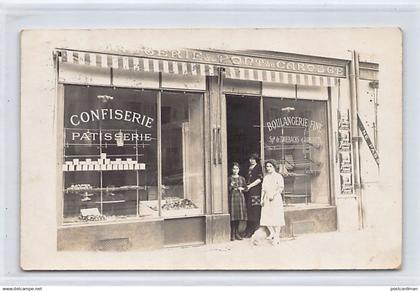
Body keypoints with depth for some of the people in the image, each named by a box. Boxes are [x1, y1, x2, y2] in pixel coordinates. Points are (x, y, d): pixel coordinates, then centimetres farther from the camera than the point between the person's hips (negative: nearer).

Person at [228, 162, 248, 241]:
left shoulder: (242, 178, 11)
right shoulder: (229, 178, 3)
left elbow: (245, 187, 16)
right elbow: (227, 189, 3)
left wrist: (241, 188, -3)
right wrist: (231, 186, -15)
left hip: (240, 197, 3)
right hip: (232, 197, -3)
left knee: (239, 215, 3)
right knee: (233, 216, -7)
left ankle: (236, 232, 14)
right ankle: (232, 234, -1)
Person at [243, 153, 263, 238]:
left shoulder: (258, 167, 2)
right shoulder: (249, 168, 21)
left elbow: (259, 179, -7)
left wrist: (250, 185, -12)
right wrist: (245, 186, 9)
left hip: (256, 191, -6)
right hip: (248, 192, 6)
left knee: (255, 210, -9)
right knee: (249, 210, 2)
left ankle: (254, 230, -6)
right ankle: (248, 230, 3)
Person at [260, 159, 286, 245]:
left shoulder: (278, 176, -2)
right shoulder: (266, 177, 16)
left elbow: (281, 188, -10)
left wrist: (273, 194, -17)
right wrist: (262, 199, 8)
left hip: (275, 199, -6)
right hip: (266, 199, 6)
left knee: (276, 217, -6)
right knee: (266, 217, 2)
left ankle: (277, 237, -1)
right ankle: (272, 233, 17)